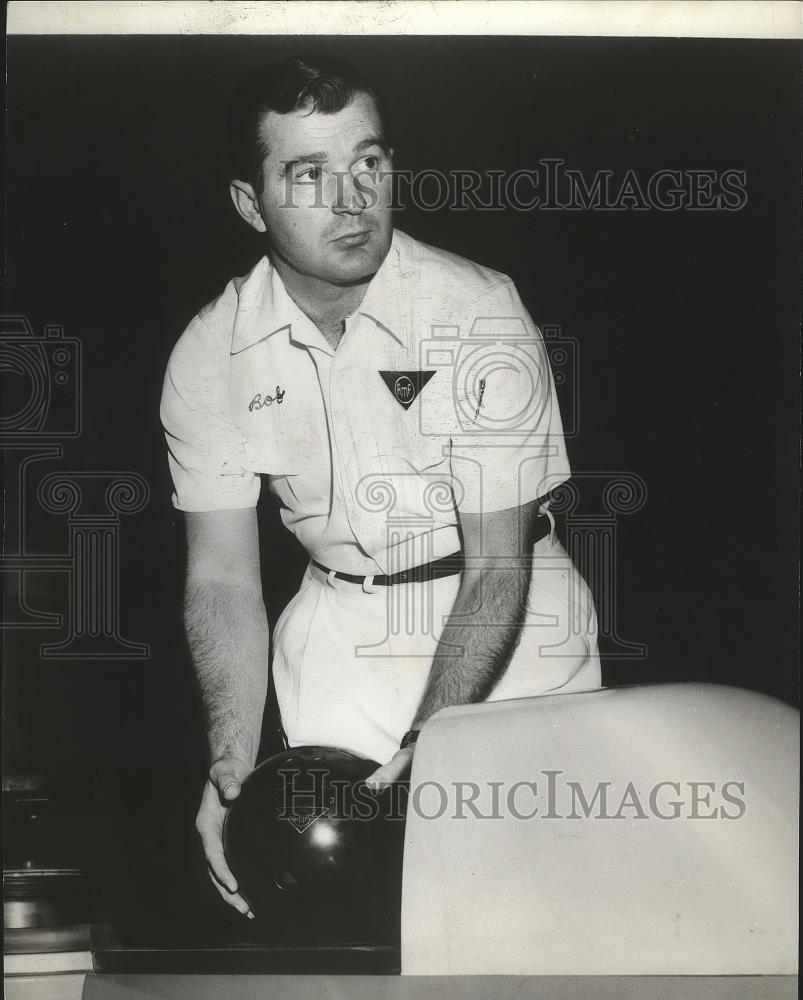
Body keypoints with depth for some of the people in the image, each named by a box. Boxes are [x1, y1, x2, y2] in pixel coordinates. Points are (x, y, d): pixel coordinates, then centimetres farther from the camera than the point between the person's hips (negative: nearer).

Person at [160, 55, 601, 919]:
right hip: (340, 625, 2)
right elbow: (222, 577, -7)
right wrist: (232, 766, -22)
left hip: (506, 623, -2)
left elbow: (497, 566, -19)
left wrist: (423, 747, -31)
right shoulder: (209, 356, -11)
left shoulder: (480, 315, -21)